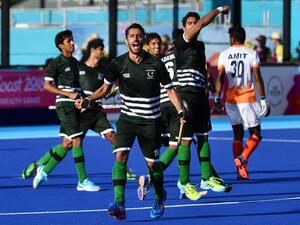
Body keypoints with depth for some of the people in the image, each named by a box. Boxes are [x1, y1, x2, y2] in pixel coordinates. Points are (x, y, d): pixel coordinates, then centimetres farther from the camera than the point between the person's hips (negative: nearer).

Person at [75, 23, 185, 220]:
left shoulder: (155, 64, -8)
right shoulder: (118, 64, -5)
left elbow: (170, 89, 0)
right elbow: (105, 88, 5)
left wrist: (181, 111, -13)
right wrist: (88, 100, -12)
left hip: (150, 121, -1)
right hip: (127, 118, 1)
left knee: (152, 163, 6)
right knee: (120, 156, -20)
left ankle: (159, 197, 35)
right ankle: (119, 204, -27)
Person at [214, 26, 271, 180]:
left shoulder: (224, 55, 3)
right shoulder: (252, 54, -2)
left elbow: (220, 78, -2)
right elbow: (258, 79, -6)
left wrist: (217, 98, 3)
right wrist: (263, 99, -3)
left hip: (231, 98, 3)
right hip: (248, 98, -3)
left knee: (237, 134, 12)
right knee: (255, 134, 6)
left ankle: (240, 169, 6)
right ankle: (243, 158, -19)